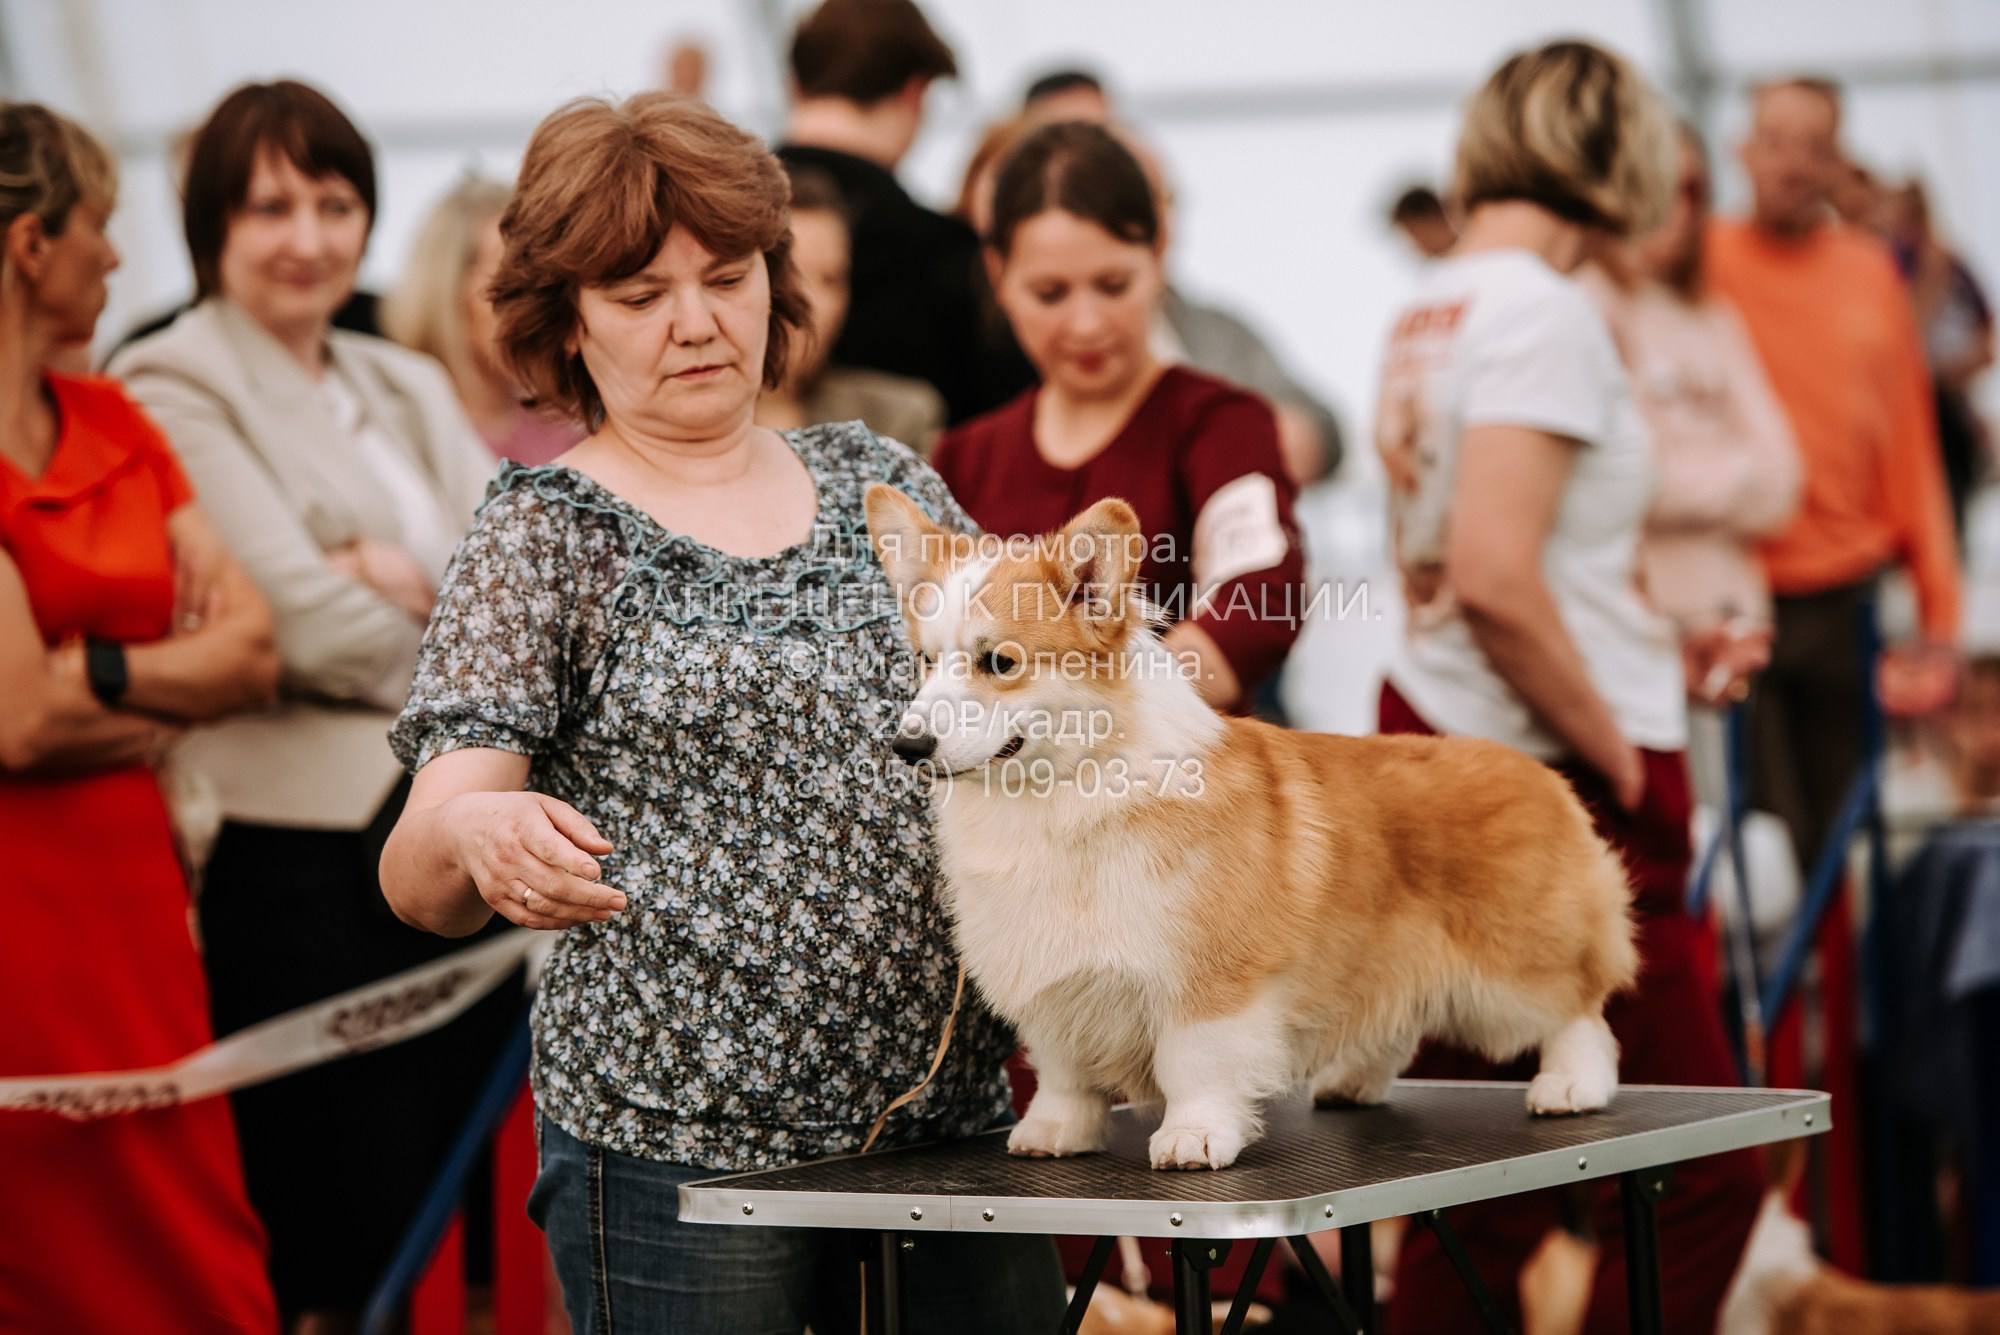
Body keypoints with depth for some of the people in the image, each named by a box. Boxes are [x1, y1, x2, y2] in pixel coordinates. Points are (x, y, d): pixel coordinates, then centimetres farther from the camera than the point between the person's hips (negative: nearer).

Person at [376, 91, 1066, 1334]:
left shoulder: (877, 478, 11)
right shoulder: (543, 536, -2)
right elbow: (419, 885, -11)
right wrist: (476, 837, -34)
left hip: (956, 1121, 4)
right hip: (681, 1160, -4)